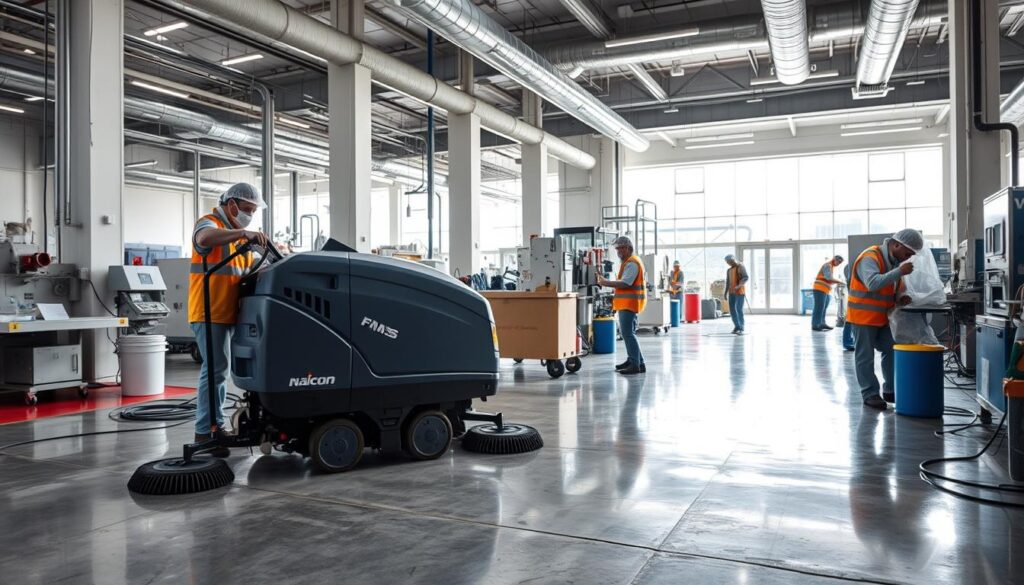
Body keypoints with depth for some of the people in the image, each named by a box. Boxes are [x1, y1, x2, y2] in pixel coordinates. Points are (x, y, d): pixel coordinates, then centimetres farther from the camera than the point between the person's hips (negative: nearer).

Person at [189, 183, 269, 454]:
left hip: (228, 313, 9)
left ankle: (215, 427, 25)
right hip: (209, 313, -9)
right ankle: (204, 433, -5)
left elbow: (249, 270, 17)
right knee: (215, 370, -11)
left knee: (219, 370, 15)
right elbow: (204, 238, -32)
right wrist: (243, 233, -39)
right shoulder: (209, 223, -7)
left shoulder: (238, 234, 21)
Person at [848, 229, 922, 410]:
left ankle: (890, 391, 23)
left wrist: (901, 297, -4)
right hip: (864, 315, -8)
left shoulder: (897, 261, 8)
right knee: (866, 357, 0)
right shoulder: (870, 257, -20)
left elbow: (894, 287, 17)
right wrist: (899, 272, -35)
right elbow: (873, 283, -35)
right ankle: (870, 394, 8)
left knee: (891, 352, 11)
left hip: (883, 317, 9)